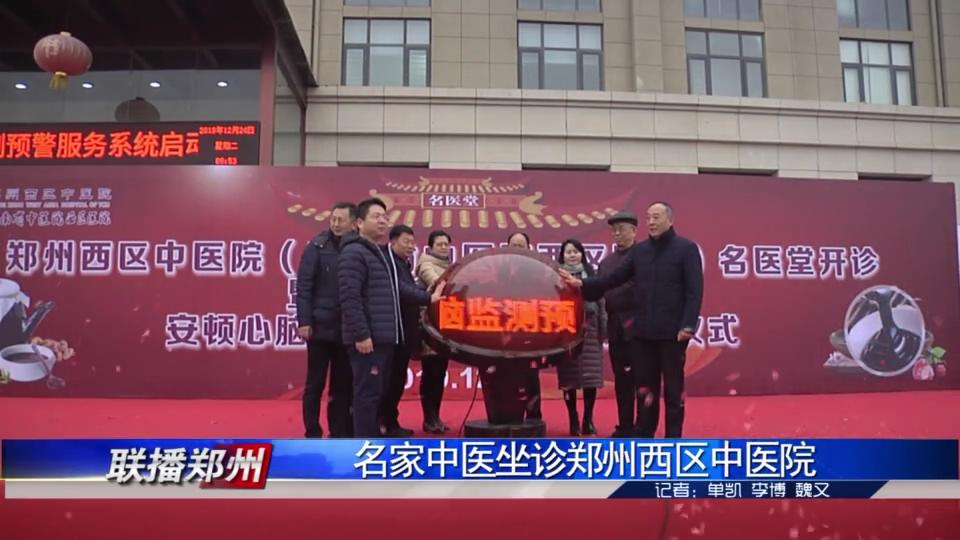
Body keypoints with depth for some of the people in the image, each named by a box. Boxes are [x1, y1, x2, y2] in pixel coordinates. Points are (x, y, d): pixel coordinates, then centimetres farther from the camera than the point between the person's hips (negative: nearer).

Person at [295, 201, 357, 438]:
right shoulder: (317, 247, -3)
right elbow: (303, 286, -6)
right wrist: (304, 321, -12)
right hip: (320, 327, -3)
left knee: (343, 385, 10)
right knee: (315, 384, 5)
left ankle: (339, 432, 20)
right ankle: (312, 434, 15)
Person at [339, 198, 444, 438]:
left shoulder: (382, 253, 20)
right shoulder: (354, 253, -12)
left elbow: (397, 288, 24)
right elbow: (350, 298, -20)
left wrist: (428, 298, 15)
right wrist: (361, 334, -23)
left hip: (384, 337, 10)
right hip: (368, 339, -10)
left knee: (377, 393, 15)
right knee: (367, 394, -6)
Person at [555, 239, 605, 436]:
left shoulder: (590, 273, 9)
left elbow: (600, 300, 8)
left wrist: (603, 328, 1)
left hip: (589, 330, 1)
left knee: (590, 377, 0)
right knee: (569, 378, 2)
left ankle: (588, 420, 11)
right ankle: (573, 420, 11)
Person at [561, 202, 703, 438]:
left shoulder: (687, 249, -4)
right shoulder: (639, 250, 10)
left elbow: (694, 291, -10)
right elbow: (614, 278, 10)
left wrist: (687, 325, -18)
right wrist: (582, 284, 1)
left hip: (672, 332, -4)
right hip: (643, 331, 4)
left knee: (673, 388, 5)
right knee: (645, 387, 11)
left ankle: (673, 440, 15)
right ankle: (644, 436, 21)